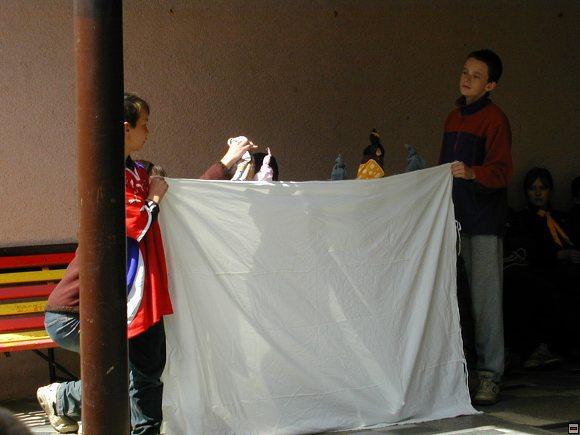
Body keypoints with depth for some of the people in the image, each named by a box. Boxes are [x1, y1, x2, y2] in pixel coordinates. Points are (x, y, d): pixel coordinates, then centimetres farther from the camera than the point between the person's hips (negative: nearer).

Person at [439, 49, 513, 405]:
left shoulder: (494, 119, -6)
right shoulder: (454, 117, 18)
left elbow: (503, 172, -16)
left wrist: (471, 172, -33)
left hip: (484, 221, -7)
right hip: (454, 219, 7)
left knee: (485, 298, -7)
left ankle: (490, 375, -3)